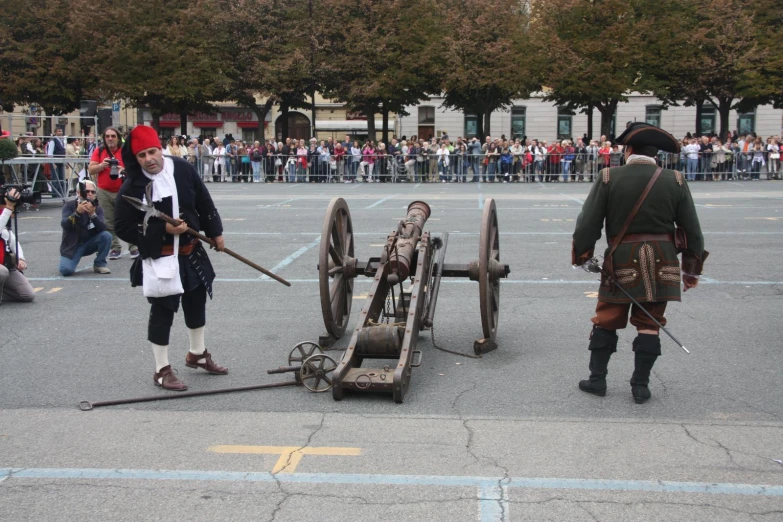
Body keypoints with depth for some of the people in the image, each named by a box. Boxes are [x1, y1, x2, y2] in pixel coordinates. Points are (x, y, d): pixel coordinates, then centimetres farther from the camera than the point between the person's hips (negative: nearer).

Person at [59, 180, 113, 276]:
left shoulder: (98, 207, -5)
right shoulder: (69, 205, -11)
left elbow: (104, 228, -19)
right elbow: (64, 225, -26)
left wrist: (93, 214, -35)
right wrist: (77, 212, -41)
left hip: (90, 243, 3)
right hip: (72, 245, -3)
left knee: (106, 235, -25)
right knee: (66, 270, -25)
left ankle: (99, 264, -5)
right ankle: (74, 260, 12)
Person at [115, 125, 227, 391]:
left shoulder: (183, 170, -6)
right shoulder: (132, 187, -16)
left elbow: (204, 204, 6)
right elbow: (124, 228, -16)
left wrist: (215, 233, 10)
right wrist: (163, 229, -24)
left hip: (192, 252, 5)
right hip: (159, 259, -5)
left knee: (196, 304, 19)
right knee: (162, 313, 1)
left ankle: (197, 354, 41)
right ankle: (162, 370, 14)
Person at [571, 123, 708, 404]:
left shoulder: (608, 178, -7)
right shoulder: (675, 181, -1)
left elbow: (587, 223, -6)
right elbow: (692, 230, 3)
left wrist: (580, 255, 9)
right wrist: (692, 269, 13)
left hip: (622, 262, -1)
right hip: (661, 266, 2)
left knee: (606, 320, 11)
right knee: (649, 324, 9)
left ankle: (597, 379, 17)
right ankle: (640, 385, 12)